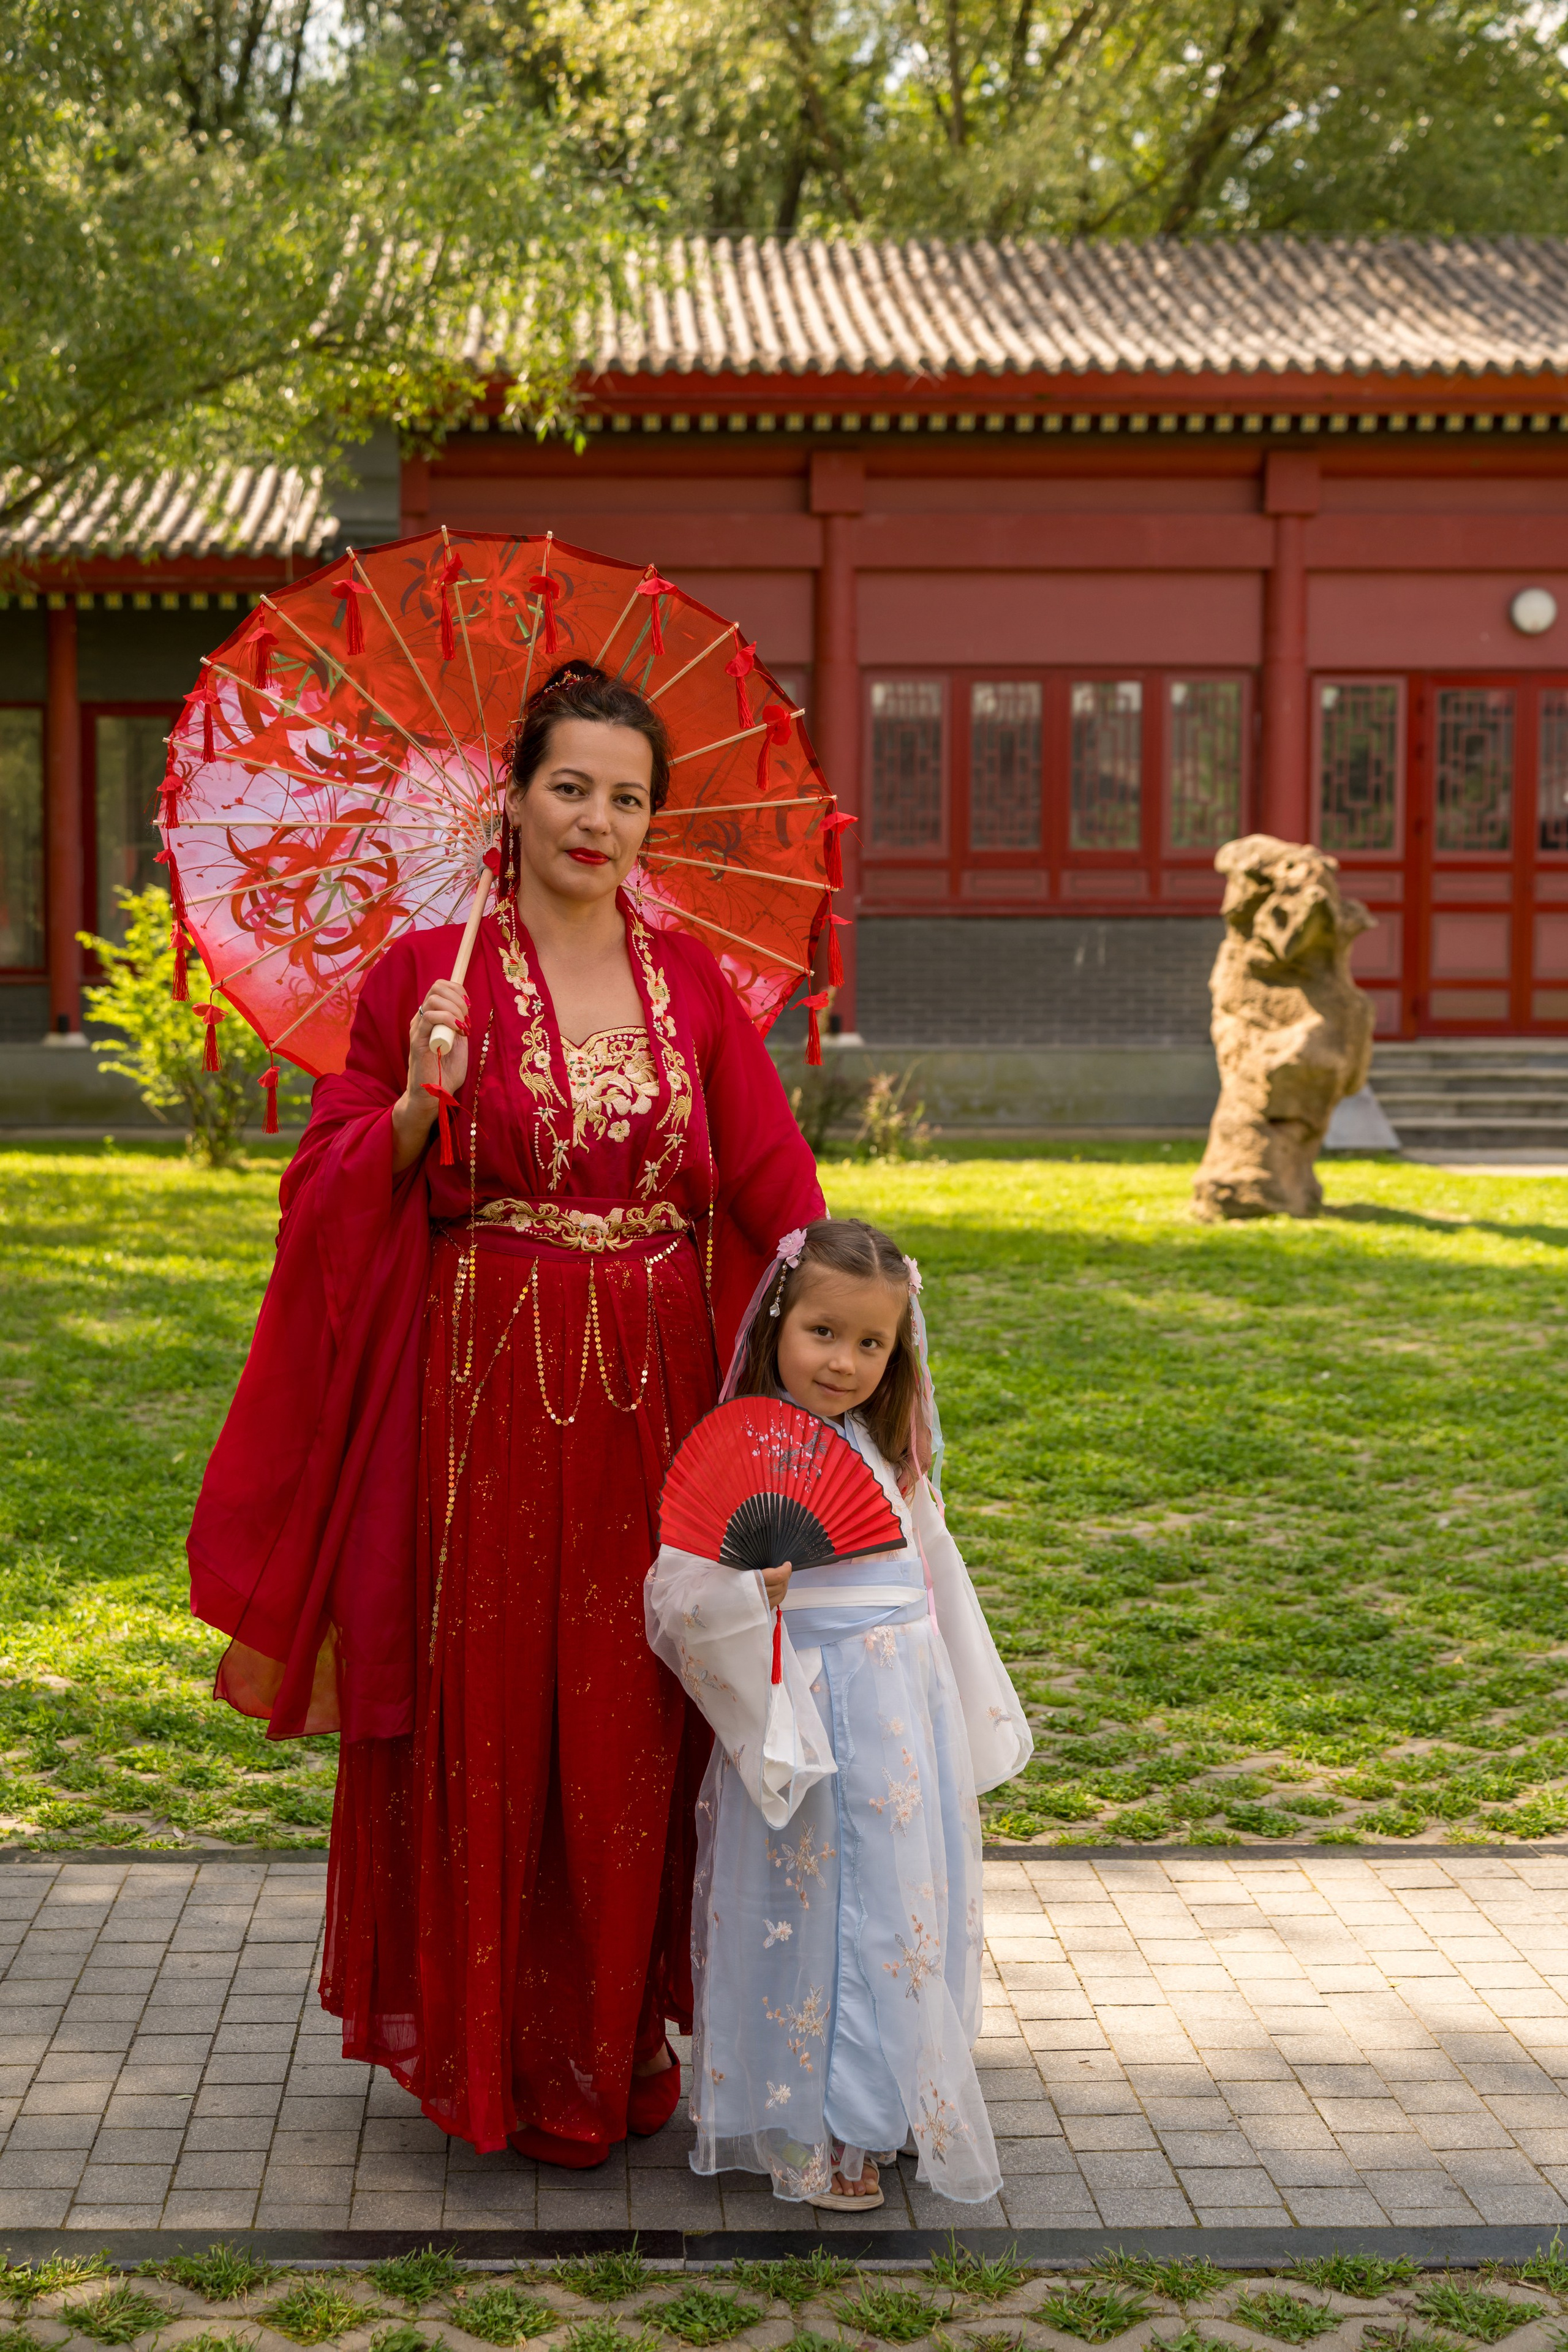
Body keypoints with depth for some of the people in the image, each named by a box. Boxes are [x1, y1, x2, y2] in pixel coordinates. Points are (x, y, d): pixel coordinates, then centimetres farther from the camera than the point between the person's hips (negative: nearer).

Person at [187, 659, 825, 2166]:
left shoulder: (694, 985, 7)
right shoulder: (428, 976, -1)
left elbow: (773, 1189, 3)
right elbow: (341, 1192, -1)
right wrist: (417, 1109, -18)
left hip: (655, 1399, 3)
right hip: (486, 1393, -2)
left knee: (633, 1728, 9)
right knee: (485, 1720, 4)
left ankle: (615, 2040, 25)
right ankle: (494, 2050, 19)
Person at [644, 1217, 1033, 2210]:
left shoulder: (889, 1454, 10)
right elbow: (677, 1597, -16)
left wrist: (972, 1717, 22)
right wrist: (748, 1589, -36)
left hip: (906, 1718, 7)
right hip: (805, 1725, -7)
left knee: (898, 1912, 13)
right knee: (806, 1916, 0)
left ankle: (879, 2100, 29)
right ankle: (808, 2133, 12)